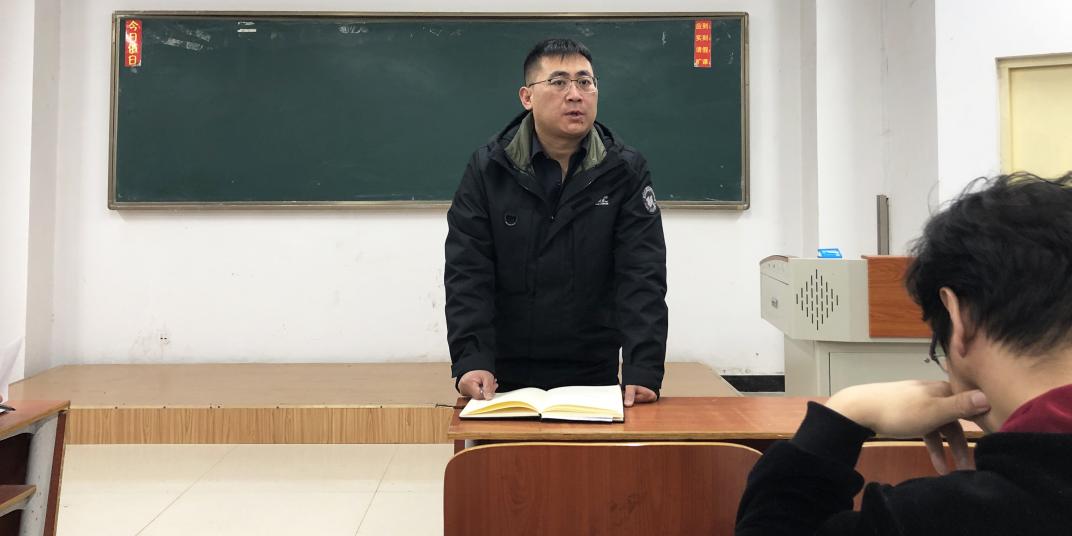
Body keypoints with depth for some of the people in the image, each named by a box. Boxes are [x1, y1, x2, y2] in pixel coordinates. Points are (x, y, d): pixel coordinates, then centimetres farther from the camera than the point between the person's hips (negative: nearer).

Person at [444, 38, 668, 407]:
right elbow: (467, 274, -9)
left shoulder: (626, 172, -4)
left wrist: (643, 370, -23)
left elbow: (642, 277, -11)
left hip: (594, 379, 0)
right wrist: (471, 360, -22)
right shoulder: (488, 169, -4)